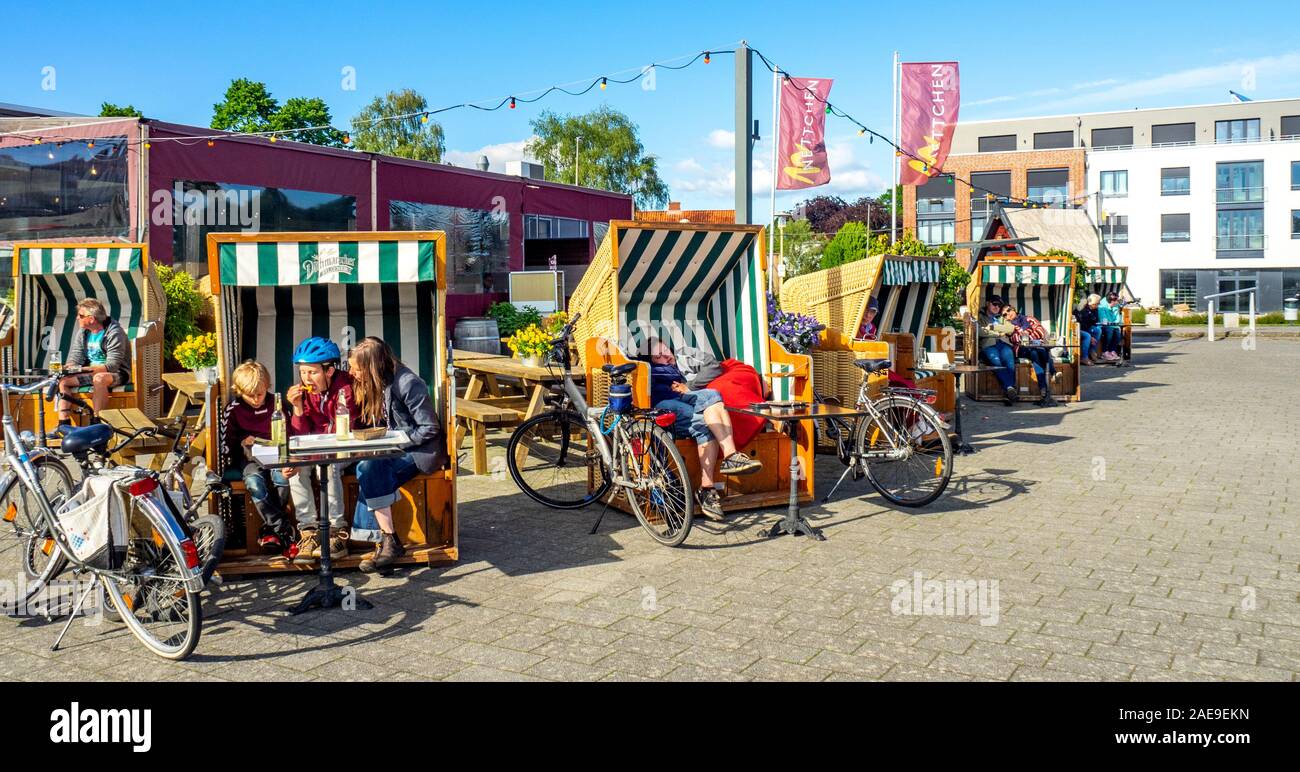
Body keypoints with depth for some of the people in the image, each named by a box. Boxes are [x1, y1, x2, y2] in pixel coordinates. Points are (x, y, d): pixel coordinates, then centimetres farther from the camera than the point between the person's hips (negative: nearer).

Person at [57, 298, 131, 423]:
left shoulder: (114, 333, -18)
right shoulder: (82, 332, 6)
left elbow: (112, 365, -26)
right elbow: (75, 358, 5)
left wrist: (84, 369, -35)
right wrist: (68, 368, -20)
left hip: (117, 373, -8)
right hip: (90, 372, 8)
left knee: (99, 378, -38)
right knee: (62, 379, -10)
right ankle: (63, 424, -13)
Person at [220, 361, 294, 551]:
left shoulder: (276, 404, 9)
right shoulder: (232, 410, 4)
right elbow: (227, 444, 8)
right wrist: (244, 442, -11)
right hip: (250, 458, -1)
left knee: (281, 478, -32)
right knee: (254, 483, -33)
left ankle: (270, 528, -17)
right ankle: (283, 529, -32)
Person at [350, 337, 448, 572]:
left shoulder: (407, 383, -16)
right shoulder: (377, 385, 11)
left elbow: (429, 429, -16)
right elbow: (378, 427, 20)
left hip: (421, 450, -7)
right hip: (395, 449, 7)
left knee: (369, 468, -30)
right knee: (366, 469, -24)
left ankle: (389, 542, -27)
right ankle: (388, 540, -26)